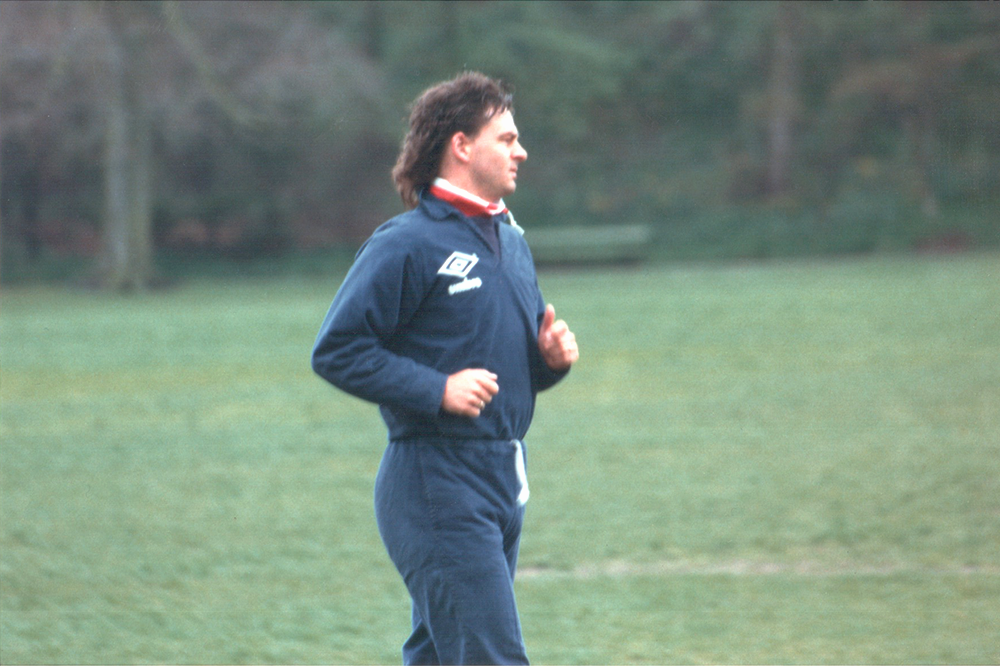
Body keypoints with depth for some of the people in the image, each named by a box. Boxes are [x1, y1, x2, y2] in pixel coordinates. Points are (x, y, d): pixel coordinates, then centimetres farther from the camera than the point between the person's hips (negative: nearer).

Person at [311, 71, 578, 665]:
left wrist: (551, 355, 4)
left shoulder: (511, 240, 17)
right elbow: (336, 350, -13)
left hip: (503, 483, 9)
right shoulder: (409, 244, -10)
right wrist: (437, 389, -20)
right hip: (438, 486, -9)